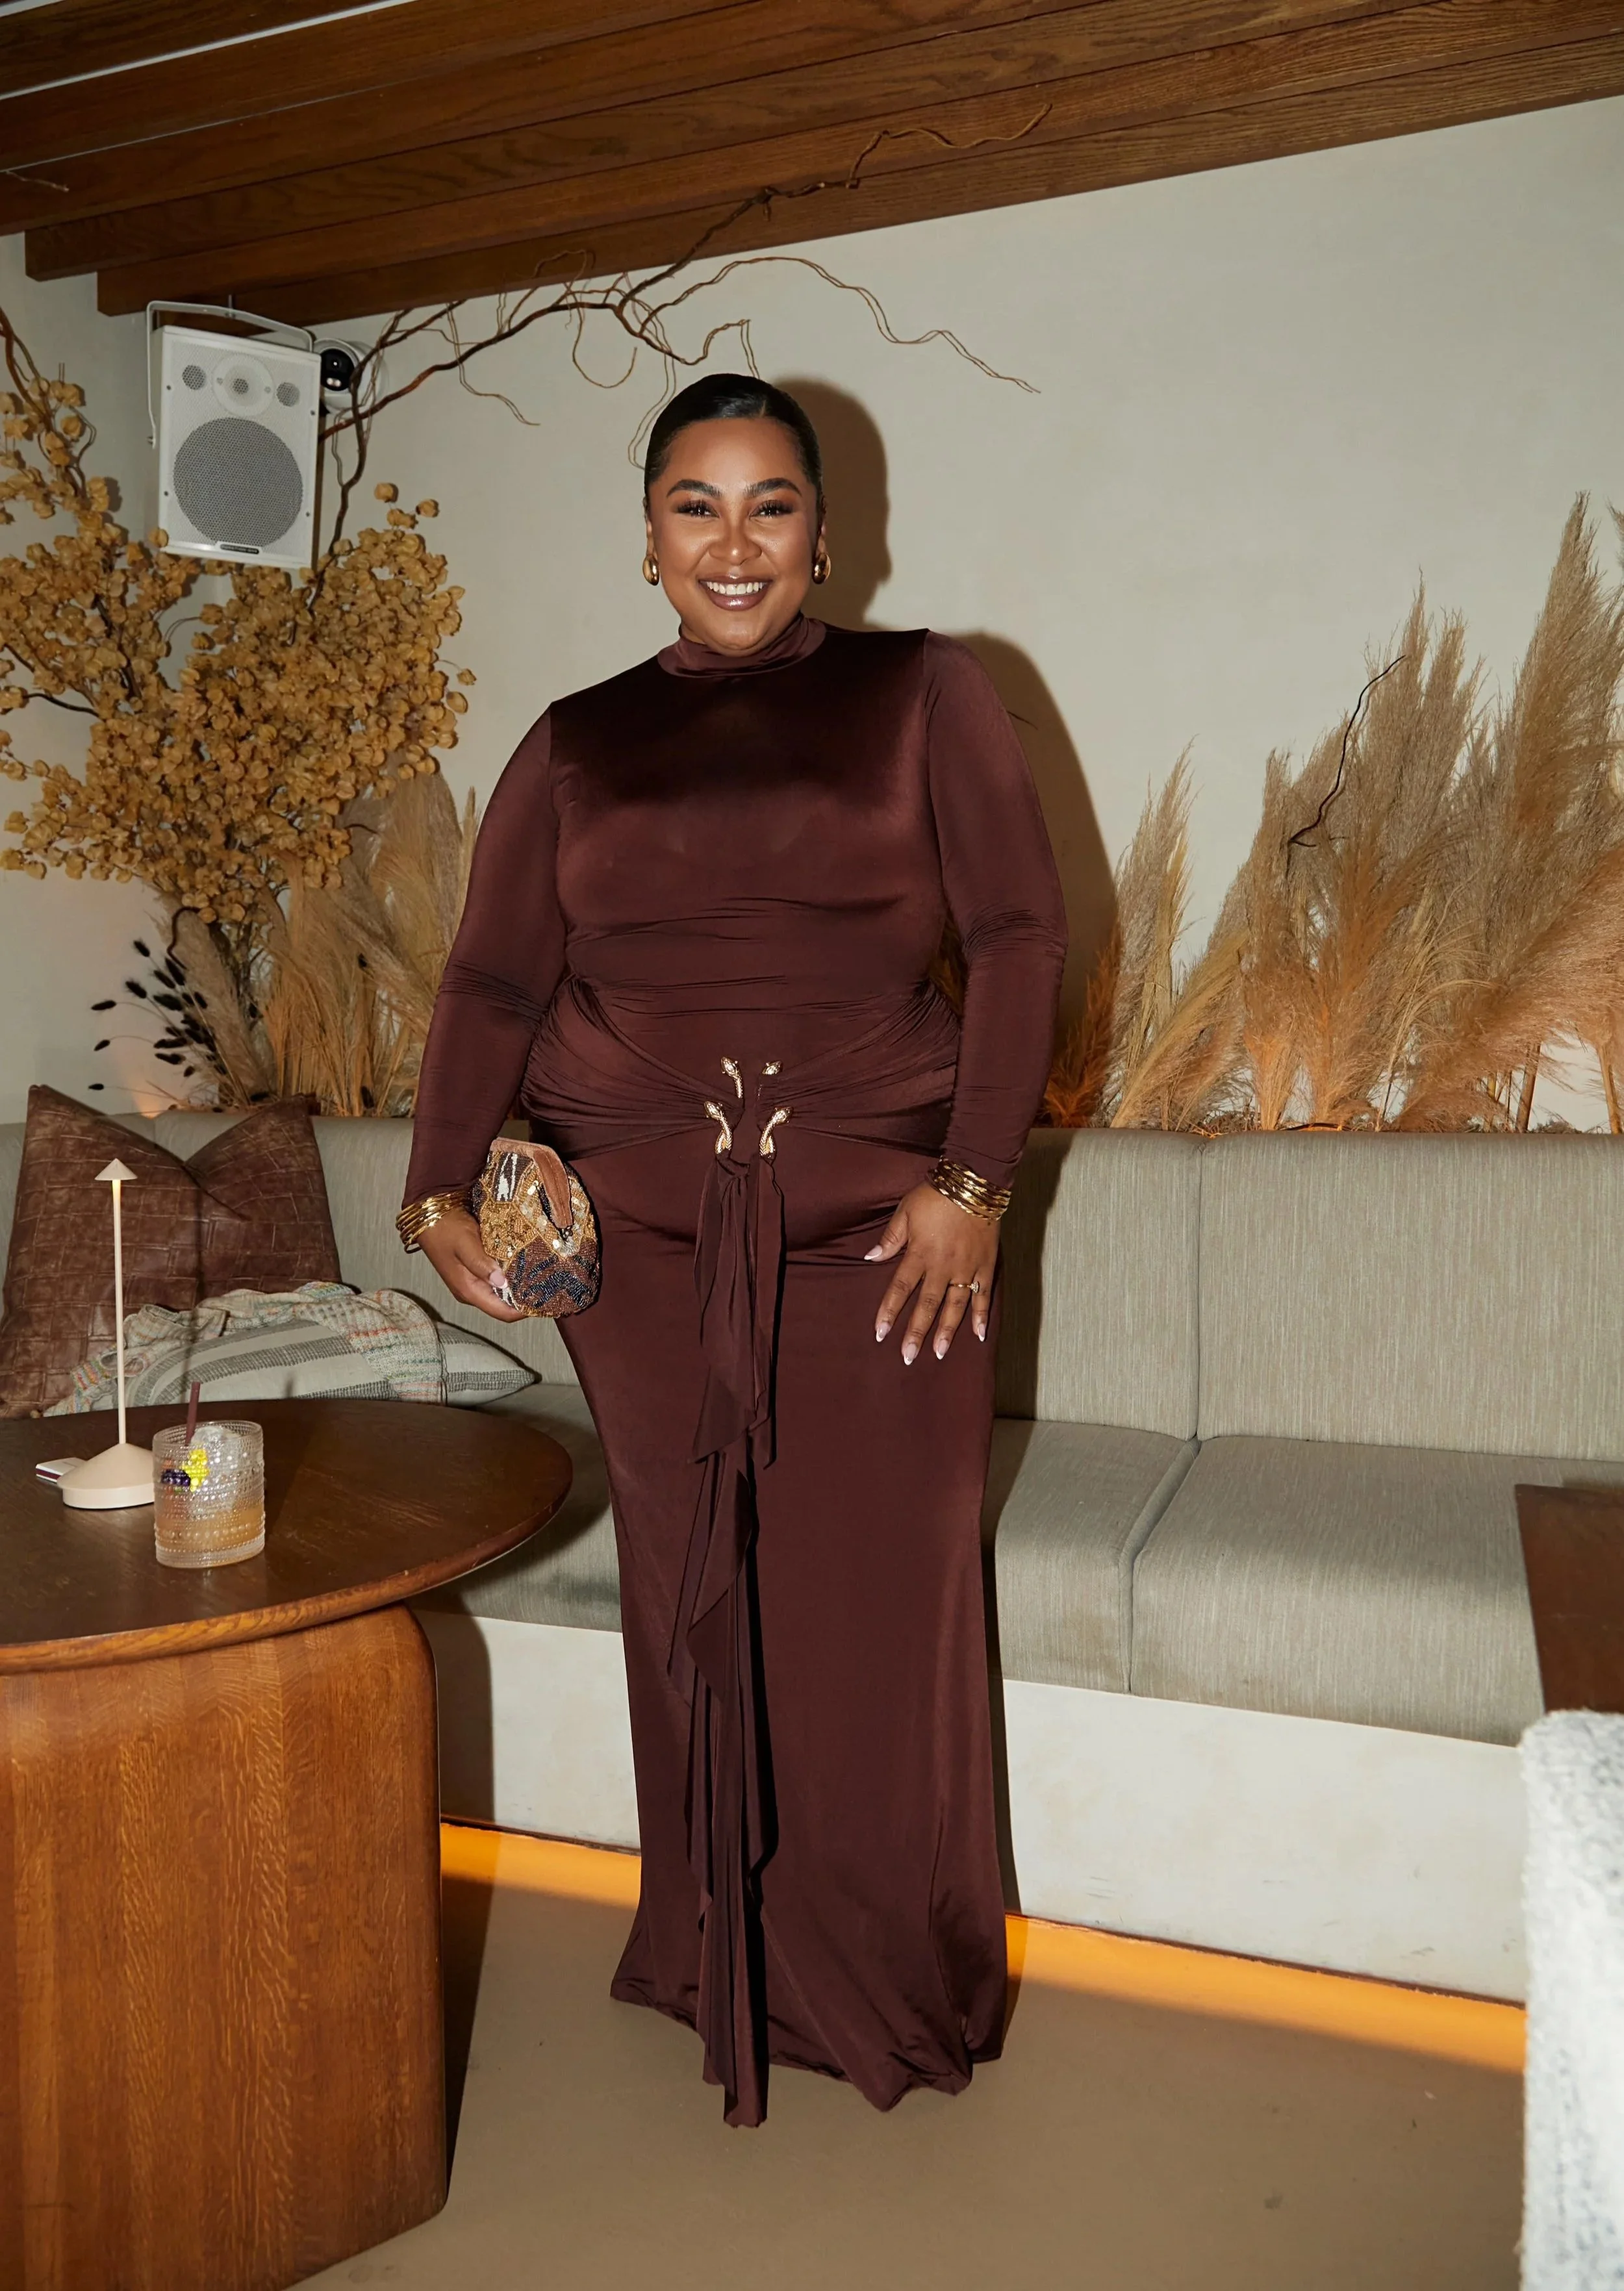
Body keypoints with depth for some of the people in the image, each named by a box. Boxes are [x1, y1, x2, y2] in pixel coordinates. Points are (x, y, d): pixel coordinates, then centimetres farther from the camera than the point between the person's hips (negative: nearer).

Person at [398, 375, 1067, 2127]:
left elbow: (1019, 935, 0)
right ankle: (726, 1965, 26)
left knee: (877, 1601, 3)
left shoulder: (920, 695, 7)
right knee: (693, 1601, 7)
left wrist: (972, 1182, -9)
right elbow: (492, 982, 9)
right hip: (643, 1229, 2)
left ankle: (895, 1987, 25)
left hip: (877, 1222, -1)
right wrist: (440, 1188, -5)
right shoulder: (576, 745, 13)